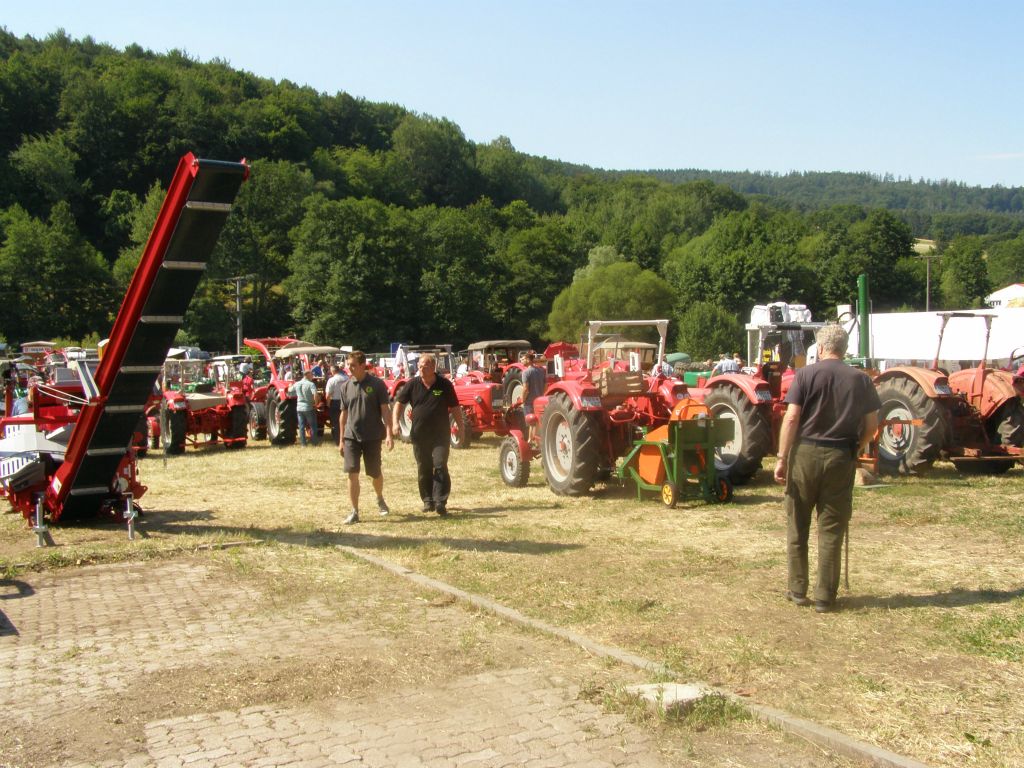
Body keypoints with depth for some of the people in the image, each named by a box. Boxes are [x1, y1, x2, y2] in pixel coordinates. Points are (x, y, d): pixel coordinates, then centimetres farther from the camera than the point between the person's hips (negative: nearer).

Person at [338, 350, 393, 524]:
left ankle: (380, 499, 38)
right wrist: (341, 439, 10)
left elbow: (384, 410, -6)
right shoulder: (346, 386, 5)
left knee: (375, 473, 9)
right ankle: (355, 512, -1)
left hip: (372, 436, -2)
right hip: (351, 436, 2)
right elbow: (344, 414, 10)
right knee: (352, 474, -6)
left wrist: (389, 433, -15)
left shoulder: (376, 384, -5)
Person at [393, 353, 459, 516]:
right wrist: (395, 422, -5)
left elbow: (455, 407, 3)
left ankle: (440, 502, -13)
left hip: (440, 435, -2)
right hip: (419, 434, 3)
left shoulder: (445, 385, -3)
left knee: (440, 467, -12)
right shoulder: (413, 384, 1)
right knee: (423, 469, 10)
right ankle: (428, 501, 21)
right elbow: (400, 403, 8)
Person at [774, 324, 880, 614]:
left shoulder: (806, 374, -4)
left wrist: (782, 457, -6)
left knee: (797, 526, 12)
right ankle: (824, 597, 10)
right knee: (831, 530, 7)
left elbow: (791, 418, -10)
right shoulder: (860, 380, 4)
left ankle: (798, 590, 18)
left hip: (805, 452, -2)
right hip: (841, 458, 2)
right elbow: (871, 424, 5)